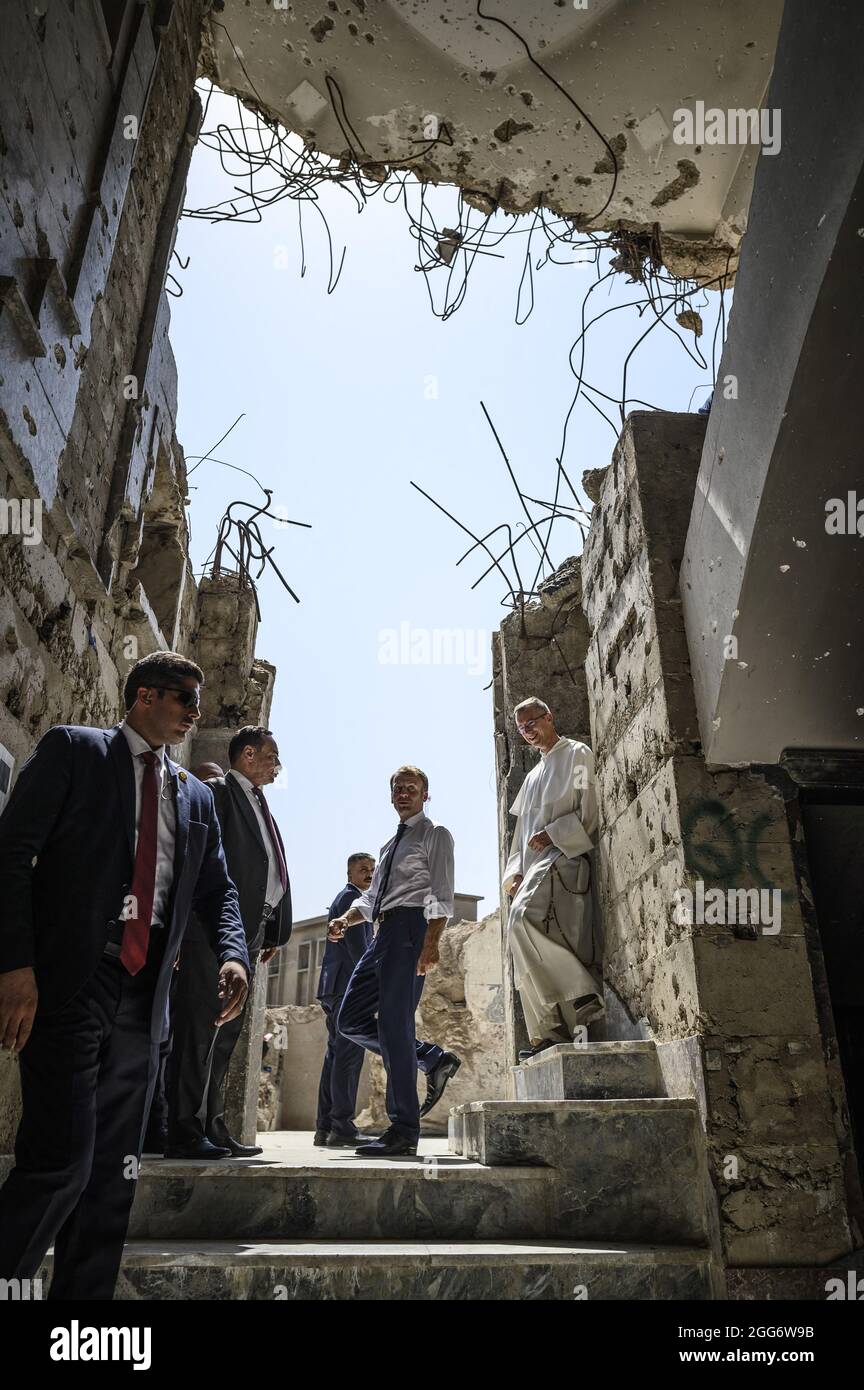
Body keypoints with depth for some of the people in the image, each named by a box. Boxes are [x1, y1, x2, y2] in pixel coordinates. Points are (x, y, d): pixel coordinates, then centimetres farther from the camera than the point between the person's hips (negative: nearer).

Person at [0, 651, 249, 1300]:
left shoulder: (196, 797, 17)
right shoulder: (73, 748, 3)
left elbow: (218, 889, 18)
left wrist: (233, 954, -2)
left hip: (144, 997, 6)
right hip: (69, 984, -5)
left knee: (113, 1173, 10)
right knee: (62, 1160, -10)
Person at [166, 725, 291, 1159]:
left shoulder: (261, 807, 24)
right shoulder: (217, 792, -3)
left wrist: (274, 931, 16)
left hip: (248, 935, 9)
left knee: (225, 1034, 11)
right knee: (198, 1029, -6)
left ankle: (212, 1127, 18)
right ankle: (184, 1131, -1)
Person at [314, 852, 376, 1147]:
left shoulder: (341, 899, 25)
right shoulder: (352, 897, -6)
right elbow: (356, 944, -15)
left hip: (333, 989, 10)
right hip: (349, 984, -10)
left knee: (336, 1055, 9)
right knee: (349, 1055, -11)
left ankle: (325, 1127, 11)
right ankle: (343, 1127, -12)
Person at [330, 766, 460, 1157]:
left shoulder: (436, 835, 2)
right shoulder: (390, 844, 27)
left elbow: (442, 896, -10)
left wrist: (431, 943, -23)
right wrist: (344, 920, 6)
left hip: (410, 927, -9)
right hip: (383, 934, 9)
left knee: (393, 1023, -11)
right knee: (351, 1021, 6)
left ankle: (404, 1130, -4)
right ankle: (433, 1058, 15)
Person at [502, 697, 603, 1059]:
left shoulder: (577, 754, 7)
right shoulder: (533, 776, 29)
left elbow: (589, 812, -4)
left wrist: (552, 834, -11)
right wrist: (515, 873, 13)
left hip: (563, 857, -8)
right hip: (532, 868, 8)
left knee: (521, 920, -29)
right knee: (527, 960, -1)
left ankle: (583, 992, -21)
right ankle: (548, 1034, 2)